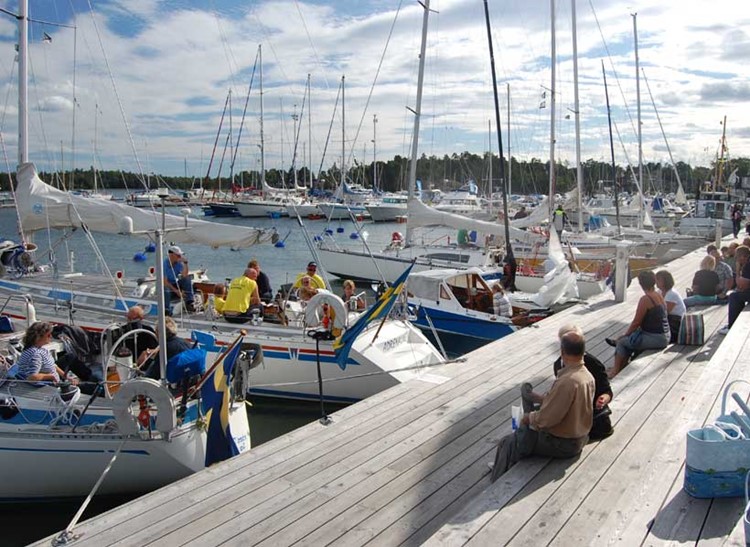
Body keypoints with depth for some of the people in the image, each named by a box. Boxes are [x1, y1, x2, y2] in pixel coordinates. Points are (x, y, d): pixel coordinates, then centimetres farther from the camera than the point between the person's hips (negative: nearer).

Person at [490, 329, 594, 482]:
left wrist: (529, 417, -8)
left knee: (508, 444, 3)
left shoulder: (566, 382, -32)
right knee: (524, 430, 26)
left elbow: (547, 418, -27)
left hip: (562, 444, -9)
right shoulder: (588, 376, -3)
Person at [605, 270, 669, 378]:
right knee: (629, 340, 20)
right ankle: (622, 366, 22)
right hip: (664, 336, 9)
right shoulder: (659, 296, 9)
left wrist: (625, 335, 2)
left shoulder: (645, 299, -19)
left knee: (622, 342, 3)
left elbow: (636, 322, -14)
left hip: (656, 339, -9)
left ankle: (615, 371, 13)